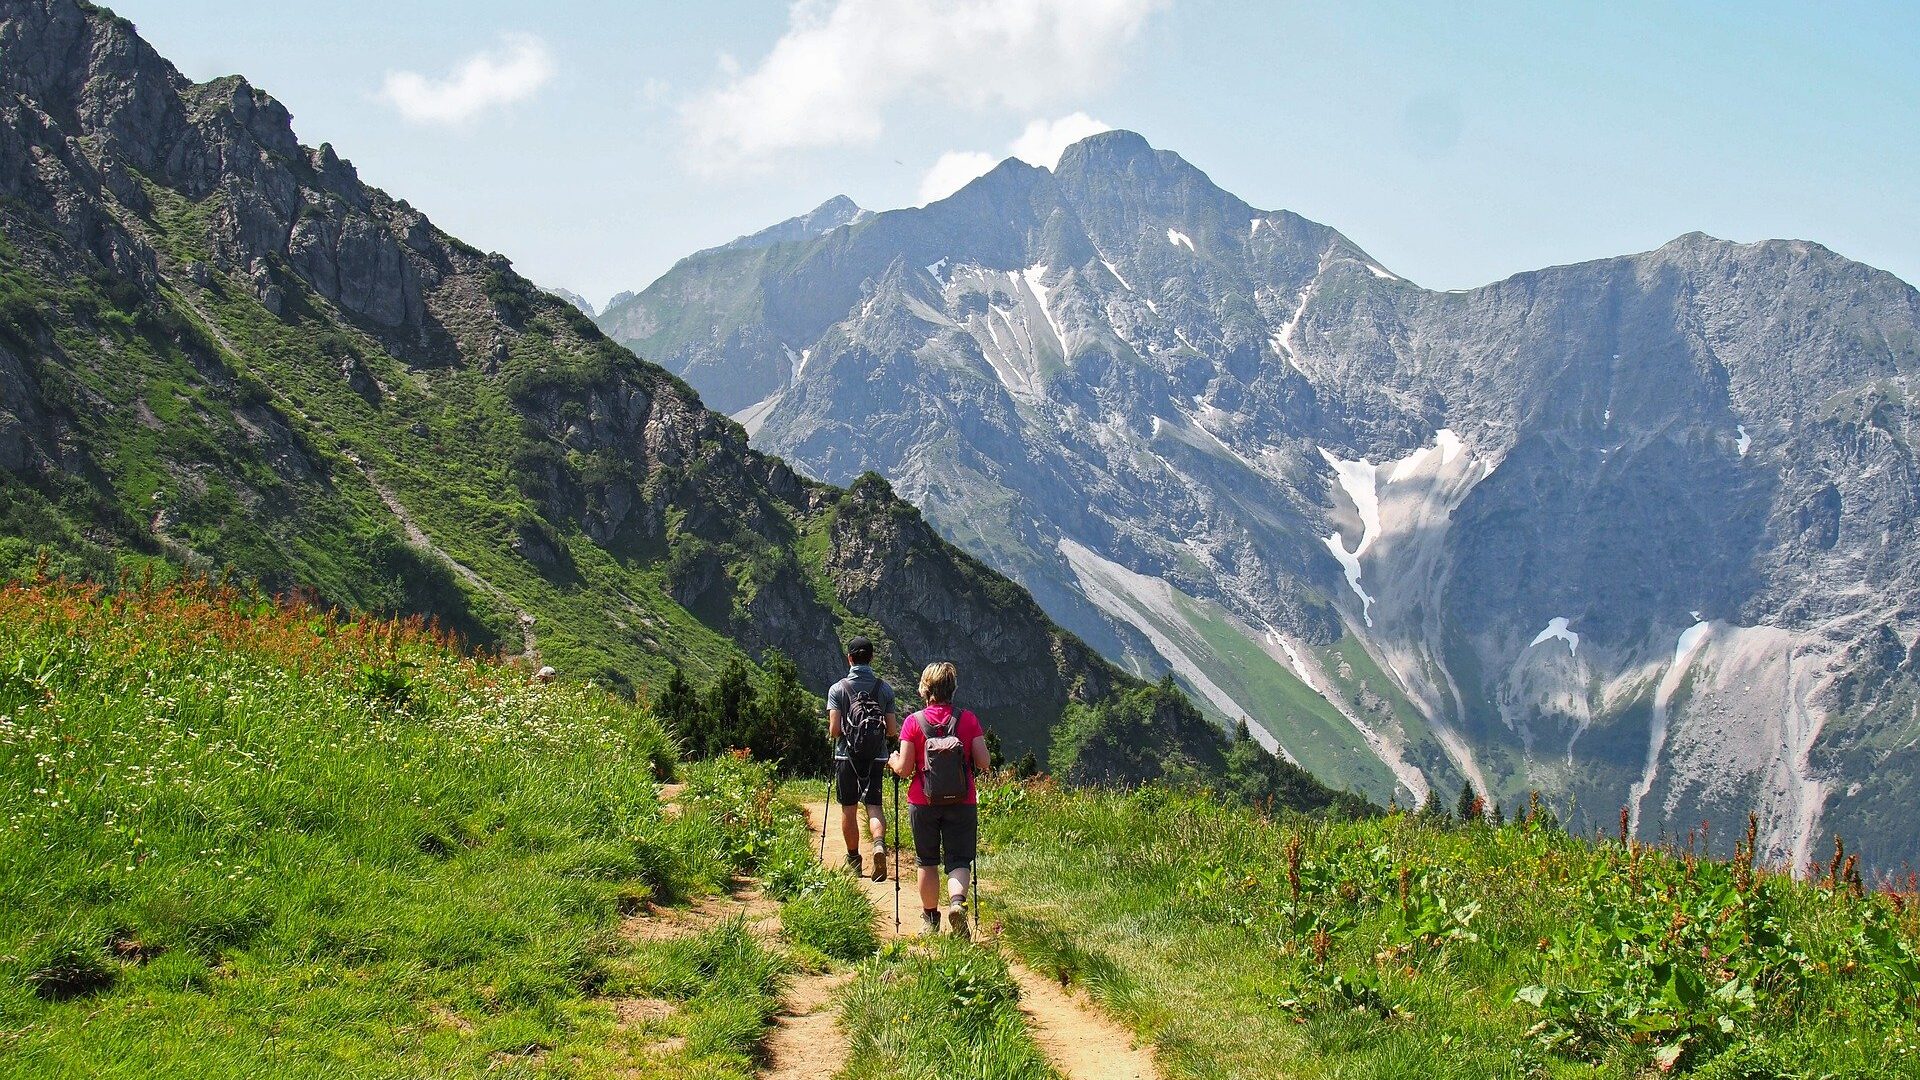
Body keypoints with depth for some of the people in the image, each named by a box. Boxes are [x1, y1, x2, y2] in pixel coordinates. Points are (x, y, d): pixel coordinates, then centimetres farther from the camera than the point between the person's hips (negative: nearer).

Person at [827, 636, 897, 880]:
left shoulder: (838, 689, -4)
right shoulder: (885, 689, 1)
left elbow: (834, 729, -10)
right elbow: (892, 730, 0)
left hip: (846, 756, -1)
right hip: (876, 757, 1)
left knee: (849, 810, 10)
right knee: (874, 805, 1)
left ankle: (853, 860, 19)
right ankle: (879, 843, -27)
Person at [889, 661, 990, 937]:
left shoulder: (914, 722, -6)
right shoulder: (968, 720, -3)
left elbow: (904, 770, -7)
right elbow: (983, 764, -5)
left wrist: (893, 761, 15)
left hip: (923, 803, 0)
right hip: (962, 804, 0)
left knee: (927, 863, 15)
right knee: (959, 861, 4)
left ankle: (930, 919, 21)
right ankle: (957, 901, -24)